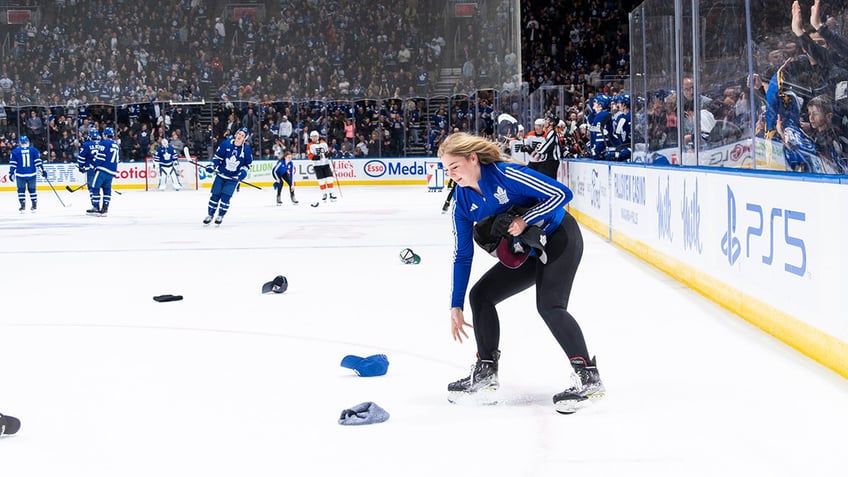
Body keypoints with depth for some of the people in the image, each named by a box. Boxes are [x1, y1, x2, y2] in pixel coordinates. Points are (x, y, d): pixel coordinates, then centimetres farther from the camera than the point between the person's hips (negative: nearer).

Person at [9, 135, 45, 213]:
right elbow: (38, 161, 0)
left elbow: (12, 164, 0)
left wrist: (11, 173, 6)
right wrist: (42, 171, 4)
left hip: (20, 174, -1)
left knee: (21, 189, 10)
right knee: (32, 189, 14)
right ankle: (34, 205, 13)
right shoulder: (34, 150, 2)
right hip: (31, 174, 1)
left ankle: (23, 205, 1)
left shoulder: (15, 151, 0)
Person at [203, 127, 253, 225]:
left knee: (225, 197, -9)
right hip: (221, 174, 1)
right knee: (215, 195, 5)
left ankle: (220, 216, 10)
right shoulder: (226, 144, -13)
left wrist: (243, 172, -14)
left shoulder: (247, 150, -12)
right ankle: (210, 215, 21)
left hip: (233, 178, -1)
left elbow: (248, 164, 2)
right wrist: (212, 166, -15)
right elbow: (218, 156, -2)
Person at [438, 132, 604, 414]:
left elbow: (561, 194, -25)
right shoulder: (463, 202, -5)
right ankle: (486, 373, 16)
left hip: (560, 239, -8)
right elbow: (462, 255, 1)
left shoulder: (507, 175, -26)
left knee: (549, 305, -25)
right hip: (528, 250, 8)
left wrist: (525, 220, -27)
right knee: (480, 294, 4)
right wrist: (456, 306, 0)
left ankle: (589, 378, -20)